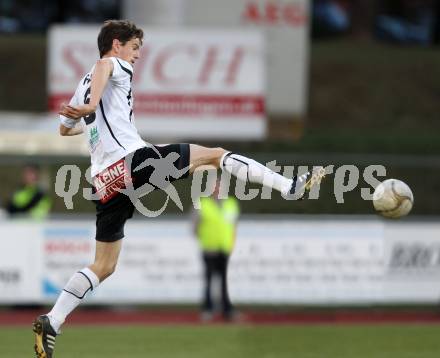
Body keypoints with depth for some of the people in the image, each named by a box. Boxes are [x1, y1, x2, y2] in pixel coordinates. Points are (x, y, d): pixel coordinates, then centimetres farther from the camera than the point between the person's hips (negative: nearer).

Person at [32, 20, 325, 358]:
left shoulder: (85, 84, 26)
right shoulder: (117, 66, 5)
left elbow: (65, 128, 38)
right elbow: (103, 65, -20)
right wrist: (92, 105, -32)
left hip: (105, 183, 8)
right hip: (132, 161, -8)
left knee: (104, 266, 12)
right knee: (216, 154, 1)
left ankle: (51, 323, 0)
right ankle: (291, 187, -8)